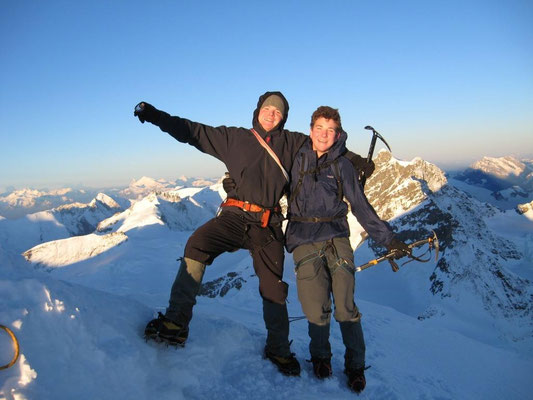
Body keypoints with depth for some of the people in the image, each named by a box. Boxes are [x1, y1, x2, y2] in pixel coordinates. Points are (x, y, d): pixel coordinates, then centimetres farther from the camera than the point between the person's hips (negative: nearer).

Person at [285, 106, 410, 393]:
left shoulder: (341, 165, 8)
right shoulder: (296, 160, 8)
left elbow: (360, 206, 9)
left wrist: (388, 239, 6)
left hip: (336, 237, 1)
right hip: (304, 241, 0)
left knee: (346, 307, -5)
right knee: (317, 310, -8)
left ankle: (355, 365, 19)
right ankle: (320, 356, 23)